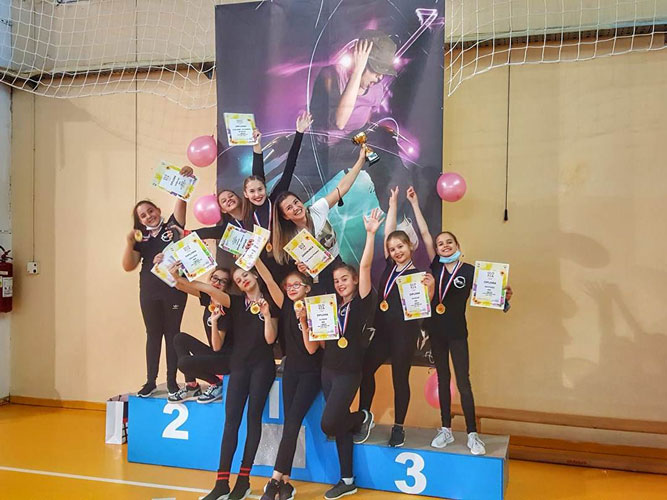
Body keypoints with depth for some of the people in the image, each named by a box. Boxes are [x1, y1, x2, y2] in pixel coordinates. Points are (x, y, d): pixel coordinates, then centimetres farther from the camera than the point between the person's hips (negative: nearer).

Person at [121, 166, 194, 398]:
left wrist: (184, 180, -23)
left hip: (174, 289, -3)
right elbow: (128, 267, 5)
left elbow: (181, 200, -8)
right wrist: (130, 242, -7)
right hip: (149, 291, 3)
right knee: (153, 334, 10)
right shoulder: (141, 238, 11)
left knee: (172, 333, 6)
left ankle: (172, 380, 13)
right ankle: (150, 381, 18)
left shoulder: (173, 225, 5)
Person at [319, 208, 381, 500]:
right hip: (328, 369, 6)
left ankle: (362, 419, 19)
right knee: (338, 425, 12)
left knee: (328, 424, -11)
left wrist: (371, 234, -27)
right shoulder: (333, 306, 9)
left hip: (348, 372, -6)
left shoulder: (362, 301, -8)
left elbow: (365, 266, -20)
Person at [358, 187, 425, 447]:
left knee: (400, 378, 4)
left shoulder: (417, 275, -5)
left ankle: (399, 427, 17)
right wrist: (393, 204, 12)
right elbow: (388, 233, 8)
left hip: (404, 332, -5)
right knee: (365, 369, 7)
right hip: (382, 329, 5)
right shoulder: (390, 267, 7)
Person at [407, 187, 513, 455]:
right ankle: (446, 430, 20)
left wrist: (504, 295, -31)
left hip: (457, 332, -4)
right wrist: (415, 204, -2)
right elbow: (424, 234, -1)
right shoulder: (436, 265, 1)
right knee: (442, 379, 11)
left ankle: (472, 434, 6)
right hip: (436, 330, 4)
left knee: (463, 382, -2)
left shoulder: (470, 270, -8)